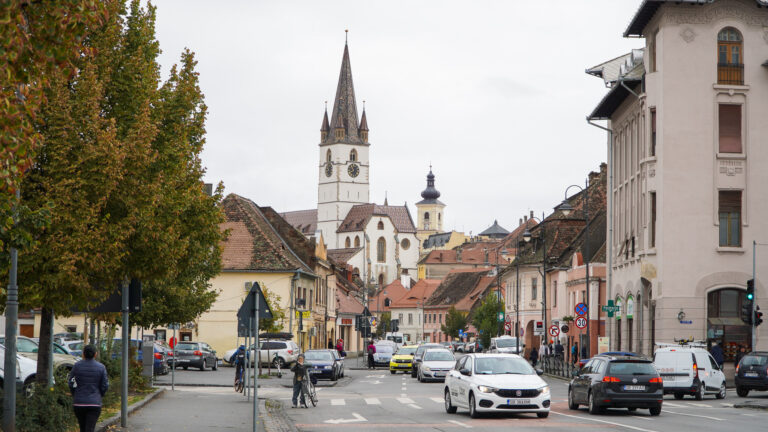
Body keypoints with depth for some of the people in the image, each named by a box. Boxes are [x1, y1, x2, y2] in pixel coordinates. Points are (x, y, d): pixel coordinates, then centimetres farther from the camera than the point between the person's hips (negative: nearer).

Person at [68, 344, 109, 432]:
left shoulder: (77, 366, -4)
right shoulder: (101, 367, -3)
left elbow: (71, 383, -1)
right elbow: (105, 386, -1)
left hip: (79, 403, 1)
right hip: (94, 403, -1)